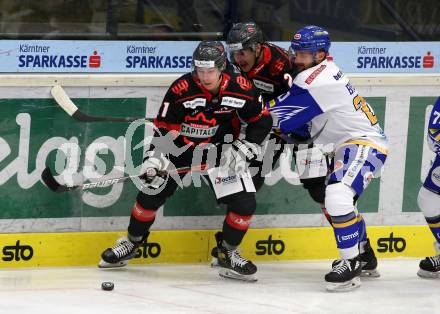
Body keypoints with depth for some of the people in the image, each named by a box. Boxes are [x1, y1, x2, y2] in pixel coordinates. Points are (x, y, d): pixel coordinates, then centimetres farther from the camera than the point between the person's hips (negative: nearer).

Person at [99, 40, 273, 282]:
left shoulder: (240, 88, -18)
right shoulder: (181, 89, -22)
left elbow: (262, 121, -4)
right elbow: (164, 128, -16)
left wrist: (244, 148, -14)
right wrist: (155, 158, -27)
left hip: (221, 149, 1)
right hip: (181, 146, -1)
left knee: (244, 203, -12)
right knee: (151, 193, -3)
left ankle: (228, 253, 10)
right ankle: (132, 242, 23)